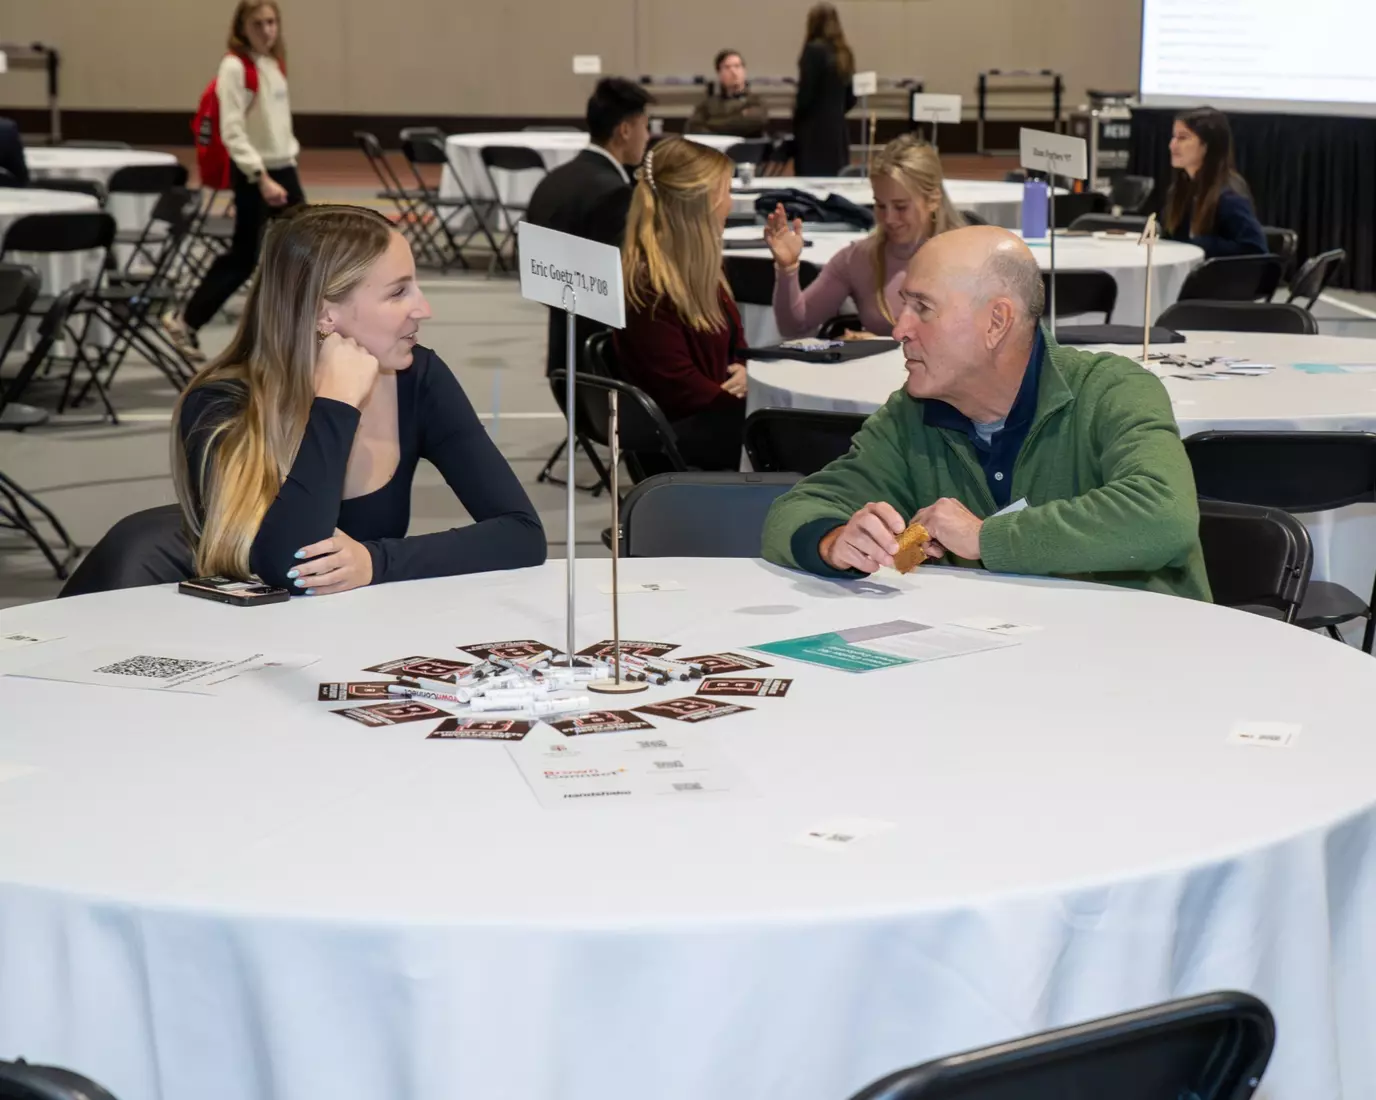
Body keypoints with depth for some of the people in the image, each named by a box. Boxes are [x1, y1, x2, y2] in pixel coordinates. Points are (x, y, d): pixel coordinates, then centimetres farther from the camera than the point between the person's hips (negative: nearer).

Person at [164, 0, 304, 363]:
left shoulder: (276, 64, 10)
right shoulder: (235, 67, -14)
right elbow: (232, 132, -20)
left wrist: (288, 157, 16)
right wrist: (261, 177, -25)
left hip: (284, 169, 7)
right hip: (253, 175, -7)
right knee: (243, 257, -1)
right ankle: (186, 322, 12)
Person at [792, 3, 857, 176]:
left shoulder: (814, 50, -11)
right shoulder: (844, 53, 10)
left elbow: (806, 93, -13)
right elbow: (851, 98, 13)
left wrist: (796, 116, 3)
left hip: (814, 130, -7)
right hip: (838, 129, 7)